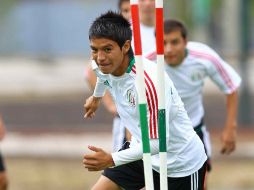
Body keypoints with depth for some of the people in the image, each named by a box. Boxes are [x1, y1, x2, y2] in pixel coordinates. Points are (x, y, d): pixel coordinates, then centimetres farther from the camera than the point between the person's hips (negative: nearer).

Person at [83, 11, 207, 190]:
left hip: (181, 163, -7)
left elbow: (158, 141, -34)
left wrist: (112, 160, -38)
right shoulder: (107, 64, -11)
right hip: (142, 149, 7)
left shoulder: (150, 81, -35)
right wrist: (96, 96, 38)